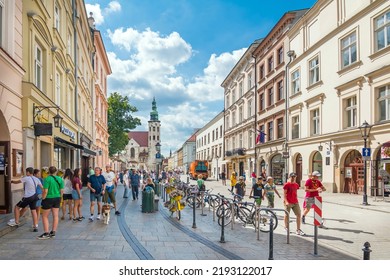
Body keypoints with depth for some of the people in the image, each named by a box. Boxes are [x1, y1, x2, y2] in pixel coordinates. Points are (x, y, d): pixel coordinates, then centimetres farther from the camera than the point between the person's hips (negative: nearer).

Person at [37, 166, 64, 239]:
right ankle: (53, 232, 17)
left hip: (48, 199, -5)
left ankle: (46, 233, 6)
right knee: (55, 216, 10)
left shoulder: (47, 179, -14)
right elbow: (62, 191, 4)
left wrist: (43, 199, -6)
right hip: (57, 198, 5)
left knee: (45, 216, 7)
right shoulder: (60, 179, 2)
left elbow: (45, 191, -18)